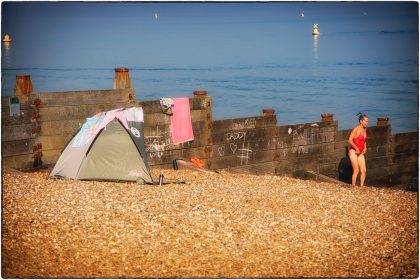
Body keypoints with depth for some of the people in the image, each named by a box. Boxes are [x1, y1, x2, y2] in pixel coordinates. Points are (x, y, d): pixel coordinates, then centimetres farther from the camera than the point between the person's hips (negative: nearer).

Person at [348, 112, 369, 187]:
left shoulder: (364, 129, 9)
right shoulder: (356, 129, -14)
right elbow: (350, 140, -18)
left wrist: (364, 148, 9)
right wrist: (357, 149, -14)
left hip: (360, 153, 7)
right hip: (353, 152, -7)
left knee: (363, 170, 0)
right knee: (356, 170, -9)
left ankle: (362, 186, 6)